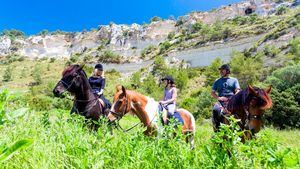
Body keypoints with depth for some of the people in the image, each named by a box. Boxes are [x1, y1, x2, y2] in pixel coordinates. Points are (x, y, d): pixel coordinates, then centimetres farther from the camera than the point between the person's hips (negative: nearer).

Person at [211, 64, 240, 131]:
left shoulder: (234, 80, 19)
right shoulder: (217, 81, 21)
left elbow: (238, 91, 6)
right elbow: (212, 93, 15)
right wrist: (218, 98, -5)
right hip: (221, 101, 1)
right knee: (215, 110, -31)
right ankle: (216, 128, -23)